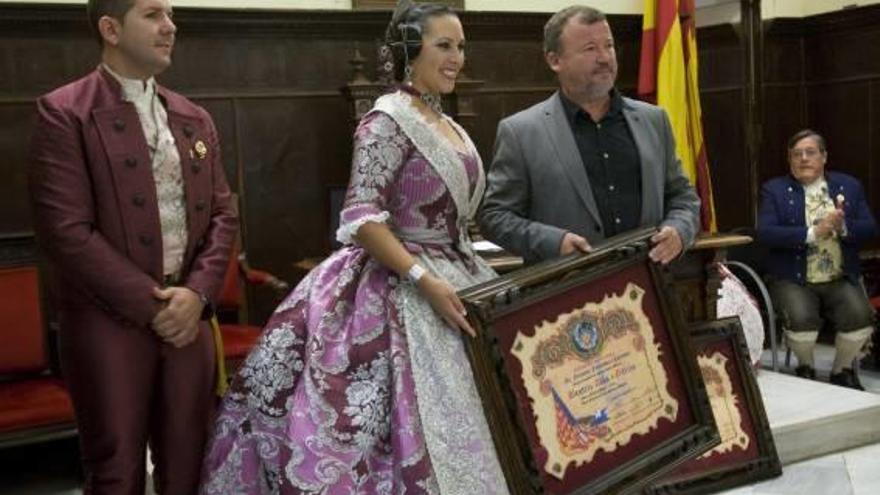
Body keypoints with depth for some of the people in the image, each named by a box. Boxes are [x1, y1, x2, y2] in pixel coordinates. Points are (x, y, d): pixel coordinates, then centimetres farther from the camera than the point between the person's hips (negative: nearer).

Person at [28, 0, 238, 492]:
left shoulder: (194, 118, 13)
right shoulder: (65, 113, -6)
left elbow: (222, 214, 10)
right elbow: (66, 230, -13)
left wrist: (197, 292, -7)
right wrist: (150, 304, -14)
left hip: (188, 316, 5)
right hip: (109, 321, -5)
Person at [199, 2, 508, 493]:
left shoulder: (448, 126, 13)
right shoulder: (388, 120, -12)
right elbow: (361, 218, -20)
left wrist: (460, 279, 11)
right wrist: (426, 281, -25)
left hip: (455, 280, 9)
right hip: (403, 292, -8)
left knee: (453, 425, 10)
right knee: (425, 425, -6)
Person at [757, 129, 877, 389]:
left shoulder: (849, 186, 13)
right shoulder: (774, 190, 5)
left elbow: (869, 229, 6)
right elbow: (765, 233, -10)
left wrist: (843, 227, -16)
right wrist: (812, 233, -19)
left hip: (840, 280, 2)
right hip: (793, 280, -2)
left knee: (860, 316, -23)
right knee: (801, 318, -29)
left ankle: (843, 370, 7)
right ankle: (805, 368, 5)